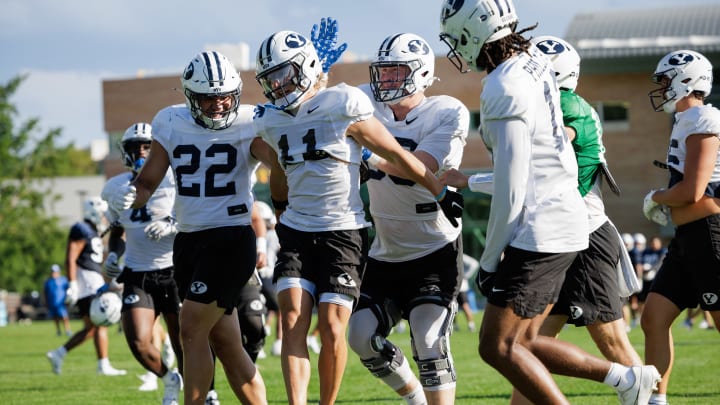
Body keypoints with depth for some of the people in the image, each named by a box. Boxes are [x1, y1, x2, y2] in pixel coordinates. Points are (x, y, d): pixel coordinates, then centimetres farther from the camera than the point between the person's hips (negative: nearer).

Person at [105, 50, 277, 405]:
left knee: (192, 331, -12)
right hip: (188, 240, 6)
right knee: (225, 344, 7)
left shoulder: (249, 125, -7)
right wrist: (128, 196, -13)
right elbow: (147, 182, 10)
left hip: (231, 239, -6)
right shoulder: (171, 124, 6)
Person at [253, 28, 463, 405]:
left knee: (332, 331, -9)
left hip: (343, 233, -5)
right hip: (296, 232, 5)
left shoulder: (343, 108, -11)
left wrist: (441, 193, 0)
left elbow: (397, 155, -5)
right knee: (293, 321, -12)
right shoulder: (271, 121, 7)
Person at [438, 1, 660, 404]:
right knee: (522, 341, 14)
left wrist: (491, 257, -8)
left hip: (539, 230, -9)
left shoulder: (505, 90, -18)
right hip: (566, 220, 9)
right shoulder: (534, 62, 10)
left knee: (498, 347, -4)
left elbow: (511, 187, -17)